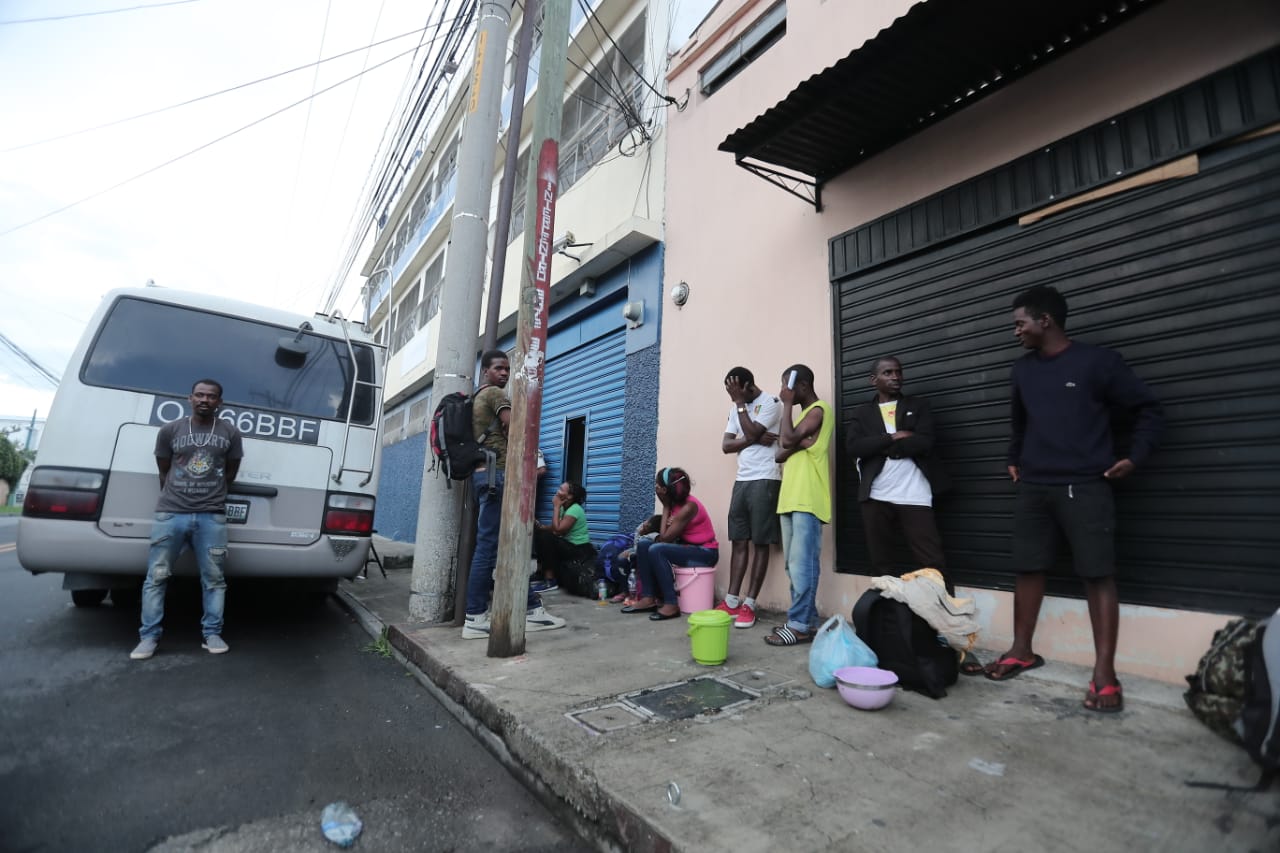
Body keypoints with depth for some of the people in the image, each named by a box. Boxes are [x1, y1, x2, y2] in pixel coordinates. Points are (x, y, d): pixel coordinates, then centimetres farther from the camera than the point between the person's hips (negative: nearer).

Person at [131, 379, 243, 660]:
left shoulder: (230, 433, 5)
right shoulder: (170, 430, 5)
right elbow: (164, 472, 12)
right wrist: (175, 498, 14)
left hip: (212, 517, 0)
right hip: (170, 514, 1)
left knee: (213, 579, 4)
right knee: (156, 577, 3)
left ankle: (212, 634, 12)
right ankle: (149, 637, 13)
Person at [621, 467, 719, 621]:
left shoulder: (688, 507, -23)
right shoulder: (676, 502, 2)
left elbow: (665, 538, -21)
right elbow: (667, 535, 5)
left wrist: (666, 508, -13)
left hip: (705, 553, -9)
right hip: (688, 547, 9)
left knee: (656, 550, -28)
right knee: (643, 544, -4)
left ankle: (671, 604, -23)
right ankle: (648, 598, -7)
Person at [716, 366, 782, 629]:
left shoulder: (771, 403, -5)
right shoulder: (737, 409, 16)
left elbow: (751, 433, -17)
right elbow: (726, 445, 6)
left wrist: (740, 402, -8)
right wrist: (756, 439, -9)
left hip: (764, 480, -7)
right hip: (741, 480, 7)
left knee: (760, 543, -1)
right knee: (738, 541, 6)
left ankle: (749, 604, 3)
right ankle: (732, 601, 10)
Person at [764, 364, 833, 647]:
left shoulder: (818, 410, -4)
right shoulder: (803, 414, 24)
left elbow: (788, 439, -17)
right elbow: (780, 453, 17)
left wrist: (787, 404, -7)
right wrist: (796, 444, -5)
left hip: (807, 500, -9)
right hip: (791, 498, 9)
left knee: (802, 564, -9)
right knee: (794, 564, 10)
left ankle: (800, 625, -5)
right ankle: (804, 618, 17)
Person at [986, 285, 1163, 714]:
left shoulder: (1098, 361, -4)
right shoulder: (1022, 370, 12)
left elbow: (1149, 408, 3)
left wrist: (1135, 456, -5)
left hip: (1085, 488, -5)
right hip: (1032, 488, 5)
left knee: (1098, 575, -3)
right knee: (1027, 569, 8)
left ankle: (1104, 673, 3)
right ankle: (1022, 651, 21)